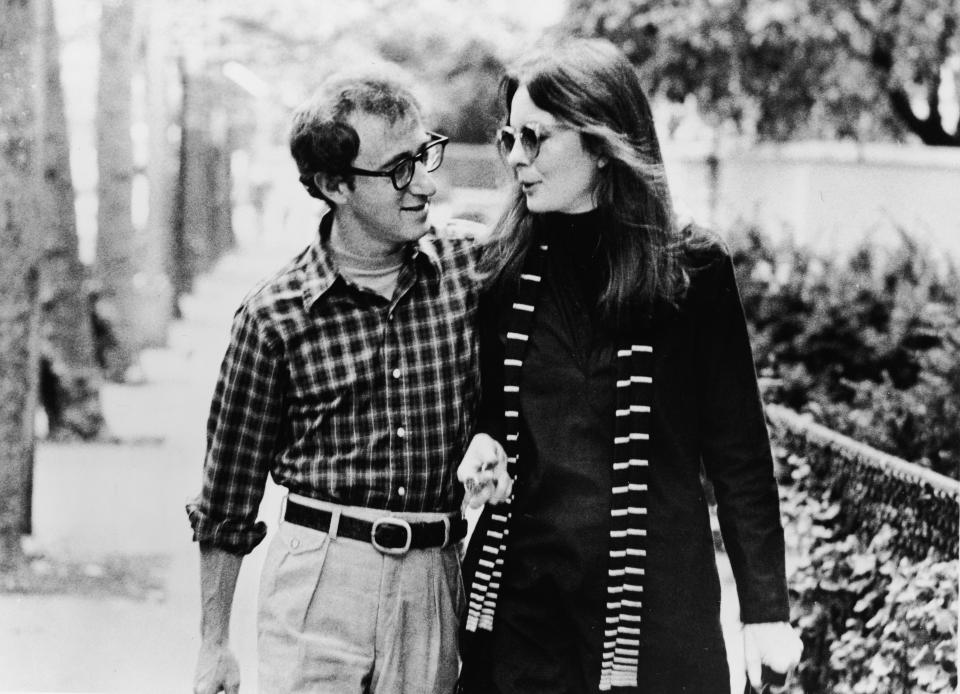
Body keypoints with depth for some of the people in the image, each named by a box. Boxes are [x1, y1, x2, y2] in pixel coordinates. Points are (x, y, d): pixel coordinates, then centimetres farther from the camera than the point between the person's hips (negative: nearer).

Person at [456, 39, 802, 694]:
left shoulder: (691, 270, -5)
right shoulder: (508, 271, 5)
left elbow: (740, 450, -2)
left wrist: (766, 609, -3)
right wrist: (485, 444, -4)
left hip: (655, 599, -3)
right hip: (519, 587, 3)